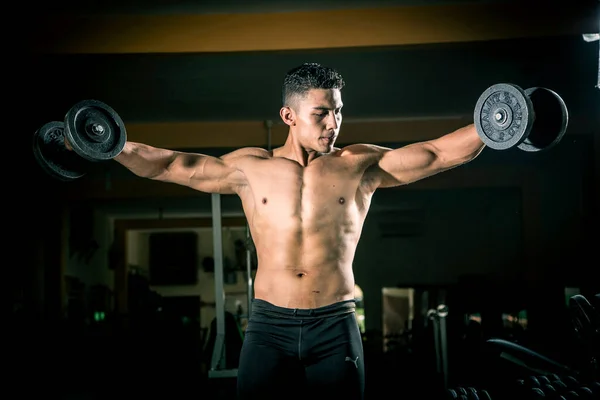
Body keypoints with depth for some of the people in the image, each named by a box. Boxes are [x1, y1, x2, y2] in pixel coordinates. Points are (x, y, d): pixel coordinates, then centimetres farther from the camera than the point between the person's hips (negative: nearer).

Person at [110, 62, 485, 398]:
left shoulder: (362, 165, 6)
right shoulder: (250, 168, 7)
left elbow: (440, 153, 2)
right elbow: (167, 165, 8)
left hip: (335, 328, 0)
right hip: (269, 327, 1)